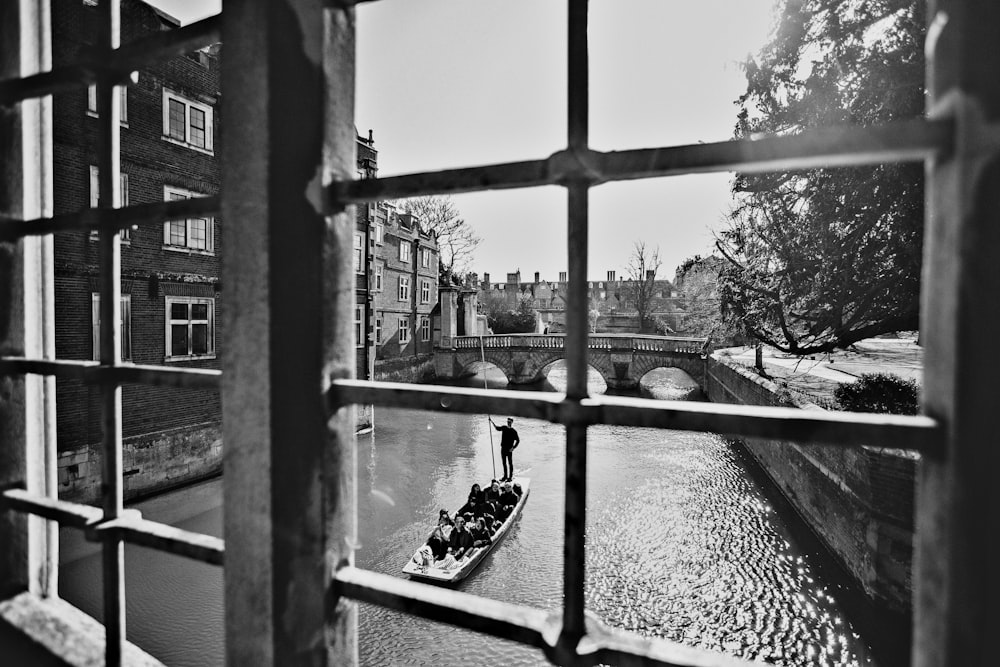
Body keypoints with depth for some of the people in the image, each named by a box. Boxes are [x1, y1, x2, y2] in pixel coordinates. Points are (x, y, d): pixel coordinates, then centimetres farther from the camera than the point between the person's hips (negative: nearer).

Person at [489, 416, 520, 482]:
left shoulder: (513, 431, -9)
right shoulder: (504, 428, 5)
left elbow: (518, 440, -7)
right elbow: (497, 428, 23)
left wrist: (513, 448, -14)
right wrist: (492, 422, 16)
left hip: (509, 449, -5)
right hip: (503, 448, 5)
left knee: (510, 463, 3)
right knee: (504, 463, 13)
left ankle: (510, 477, 10)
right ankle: (505, 476, 24)